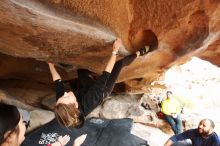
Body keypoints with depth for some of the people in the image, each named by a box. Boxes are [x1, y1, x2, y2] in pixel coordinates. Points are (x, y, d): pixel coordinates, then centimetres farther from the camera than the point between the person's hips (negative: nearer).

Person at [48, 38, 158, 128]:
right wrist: (115, 51, -38)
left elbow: (57, 82, -14)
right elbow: (105, 75, -43)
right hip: (103, 90, -4)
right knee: (120, 63, -9)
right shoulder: (88, 102, -47)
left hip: (89, 88, 5)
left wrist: (50, 64, -4)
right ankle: (140, 52, 17)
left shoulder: (61, 103, -32)